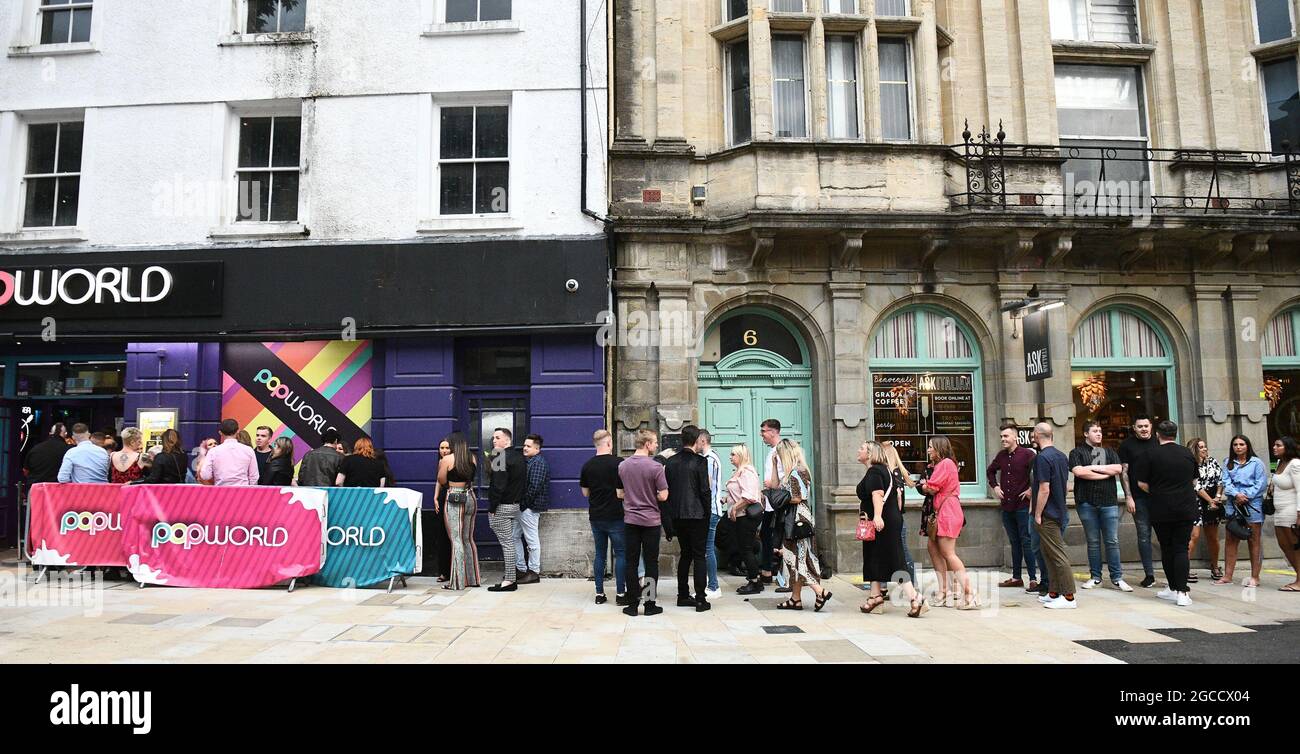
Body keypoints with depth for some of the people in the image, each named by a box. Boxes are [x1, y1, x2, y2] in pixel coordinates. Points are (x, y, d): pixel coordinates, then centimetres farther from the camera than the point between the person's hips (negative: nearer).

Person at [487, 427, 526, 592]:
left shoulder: (502, 457, -16)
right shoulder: (519, 456, 13)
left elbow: (498, 486, -21)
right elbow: (524, 483, 17)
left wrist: (492, 508, -16)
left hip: (502, 506, -9)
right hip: (515, 505, 9)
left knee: (506, 543, -6)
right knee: (509, 541, 15)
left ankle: (509, 580, -2)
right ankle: (511, 576, 20)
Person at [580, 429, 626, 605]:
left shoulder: (587, 465, 1)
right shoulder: (619, 463, -12)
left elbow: (585, 493, 8)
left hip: (595, 517, 4)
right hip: (615, 516, -4)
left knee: (600, 554, 12)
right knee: (620, 554, 5)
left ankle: (599, 593, 14)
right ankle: (620, 593, 5)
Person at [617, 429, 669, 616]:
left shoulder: (622, 466, 1)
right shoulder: (655, 467, -13)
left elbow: (620, 493, 10)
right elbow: (663, 496, -12)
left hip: (630, 520, 3)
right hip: (651, 521, -3)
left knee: (631, 563, 7)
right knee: (651, 563, 6)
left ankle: (633, 604, 10)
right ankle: (650, 604, 9)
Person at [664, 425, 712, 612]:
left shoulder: (671, 462, 5)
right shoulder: (700, 461, -11)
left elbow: (666, 490, 8)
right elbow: (705, 491, -12)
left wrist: (670, 516, 14)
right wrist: (707, 513, 1)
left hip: (677, 516, 5)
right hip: (696, 515, -5)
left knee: (685, 554, 16)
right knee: (699, 556, 1)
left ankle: (683, 595, 20)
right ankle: (700, 599, 0)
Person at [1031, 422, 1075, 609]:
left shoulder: (1042, 458, -17)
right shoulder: (1062, 456, 10)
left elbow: (1044, 490, -20)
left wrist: (1037, 514, -14)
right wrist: (1033, 488, 26)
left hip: (1048, 515, -9)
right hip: (1060, 512, 9)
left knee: (1058, 555, -5)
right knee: (1051, 554, 15)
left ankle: (1069, 597, -2)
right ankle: (1054, 593, 20)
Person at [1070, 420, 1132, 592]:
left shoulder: (1110, 452, 15)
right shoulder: (1077, 453, 5)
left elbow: (1118, 469, -2)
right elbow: (1078, 471, -13)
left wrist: (1094, 468, -7)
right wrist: (1106, 473, -6)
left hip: (1109, 502, 2)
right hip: (1087, 503, -2)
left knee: (1112, 541, 2)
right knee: (1093, 542, 4)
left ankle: (1117, 578, 7)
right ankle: (1095, 577, 12)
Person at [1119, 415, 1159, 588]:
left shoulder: (1158, 442, 8)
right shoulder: (1127, 444, 3)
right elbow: (1123, 472, 1)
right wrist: (1128, 497, -5)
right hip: (1139, 498, -1)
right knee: (1144, 536, 3)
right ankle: (1149, 574, 10)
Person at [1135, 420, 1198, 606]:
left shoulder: (1151, 454, -7)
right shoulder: (1188, 454, 5)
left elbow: (1142, 483, -5)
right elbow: (1194, 481, 16)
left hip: (1161, 509, -2)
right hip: (1186, 509, 2)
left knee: (1167, 549, 9)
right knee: (1181, 549, 2)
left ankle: (1173, 589, 15)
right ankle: (1182, 592, -5)